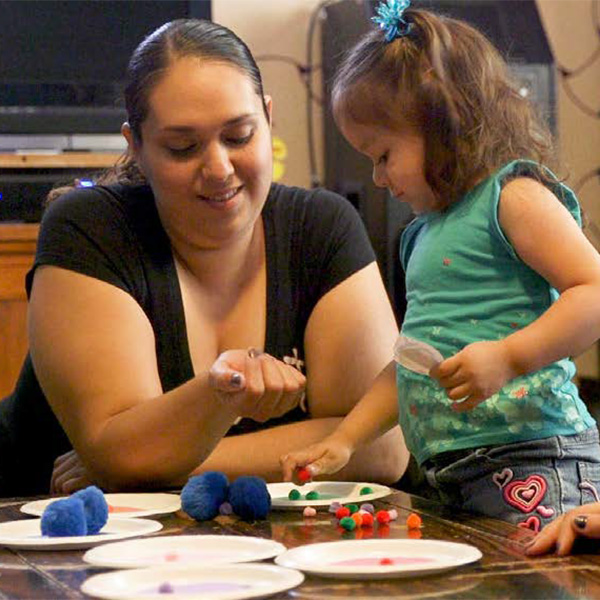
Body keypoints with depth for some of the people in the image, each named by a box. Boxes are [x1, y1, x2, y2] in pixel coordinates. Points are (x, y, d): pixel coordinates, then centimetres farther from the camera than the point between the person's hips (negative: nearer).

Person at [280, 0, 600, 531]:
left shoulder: (513, 197, -4)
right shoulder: (424, 233, 22)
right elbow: (411, 365, 27)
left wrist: (507, 357, -23)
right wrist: (343, 441, 21)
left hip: (532, 462, -8)